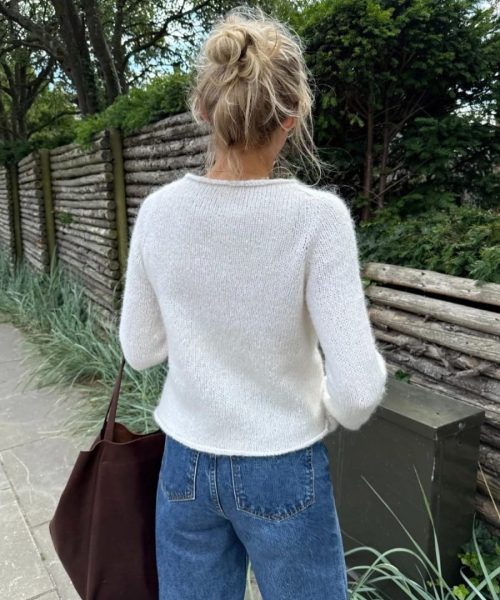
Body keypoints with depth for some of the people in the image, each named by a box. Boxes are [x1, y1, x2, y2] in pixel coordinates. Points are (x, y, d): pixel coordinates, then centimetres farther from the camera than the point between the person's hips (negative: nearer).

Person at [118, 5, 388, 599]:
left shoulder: (159, 211, -11)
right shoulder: (317, 216, -21)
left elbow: (139, 350, -1)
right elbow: (356, 388, -20)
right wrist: (335, 414, 1)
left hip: (185, 465, 3)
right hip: (283, 470, -2)